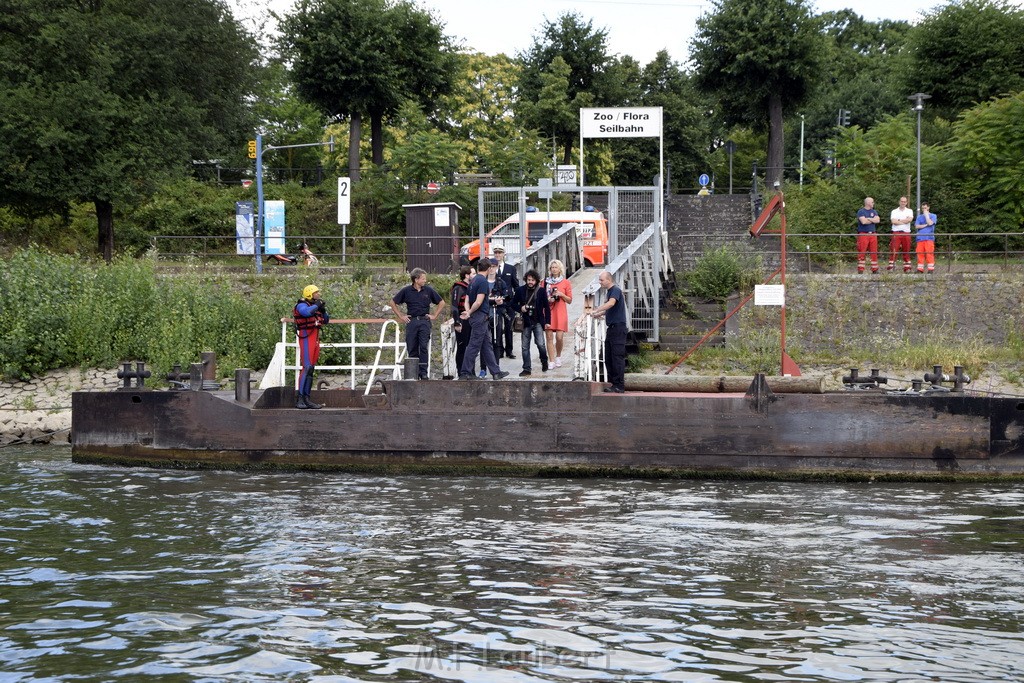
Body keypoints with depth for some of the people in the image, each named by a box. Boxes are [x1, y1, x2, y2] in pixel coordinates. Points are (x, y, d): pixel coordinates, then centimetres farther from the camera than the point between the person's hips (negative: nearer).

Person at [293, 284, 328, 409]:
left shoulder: (315, 306, 16)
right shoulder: (302, 305, -9)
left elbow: (326, 321, 21)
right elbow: (307, 312, -33)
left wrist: (323, 310, 3)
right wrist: (316, 305, -16)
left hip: (316, 339, 9)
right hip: (306, 339, -9)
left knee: (311, 369, 8)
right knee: (307, 368, -15)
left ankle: (306, 399, 10)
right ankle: (300, 399, -16)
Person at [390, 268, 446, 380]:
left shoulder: (429, 290, 4)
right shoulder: (406, 290, 1)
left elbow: (441, 303, 14)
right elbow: (393, 303, 11)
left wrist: (434, 315, 7)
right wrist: (401, 316, 6)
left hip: (424, 321, 0)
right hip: (411, 321, 0)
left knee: (424, 347, -7)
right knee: (412, 348, 2)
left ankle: (423, 372, -4)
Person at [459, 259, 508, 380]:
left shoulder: (473, 281, 14)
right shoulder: (483, 281, -14)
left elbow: (467, 299, 11)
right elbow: (478, 302, -19)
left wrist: (468, 312, -4)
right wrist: (469, 313, -7)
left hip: (476, 317, 9)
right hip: (480, 316, -9)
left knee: (487, 345, 11)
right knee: (474, 345, -5)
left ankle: (495, 372, 14)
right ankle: (465, 373, -3)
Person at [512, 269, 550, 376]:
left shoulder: (541, 291, 0)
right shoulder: (521, 291, 3)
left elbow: (546, 307, 3)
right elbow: (513, 304, 11)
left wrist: (547, 321, -1)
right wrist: (520, 308, -10)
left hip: (538, 322, -2)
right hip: (526, 322, 2)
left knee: (540, 344, -11)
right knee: (525, 347, 3)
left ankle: (544, 361, 18)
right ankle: (527, 369, 11)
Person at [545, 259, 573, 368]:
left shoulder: (565, 283, 6)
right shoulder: (546, 281, 9)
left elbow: (569, 300, 7)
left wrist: (561, 295, -9)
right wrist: (547, 299, -6)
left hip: (560, 312, -1)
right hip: (548, 311, 1)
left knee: (559, 337, -9)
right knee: (549, 337, -4)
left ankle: (558, 356, 18)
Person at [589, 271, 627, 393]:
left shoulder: (615, 290, -11)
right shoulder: (610, 291, 19)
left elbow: (611, 303, -29)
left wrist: (595, 311, -32)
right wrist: (599, 314, 16)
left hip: (618, 327, -10)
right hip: (611, 328, 10)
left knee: (617, 357, -9)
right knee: (608, 358, 9)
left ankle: (619, 386, -8)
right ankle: (614, 383, 13)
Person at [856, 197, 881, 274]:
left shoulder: (874, 212, 16)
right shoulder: (861, 212, 0)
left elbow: (877, 220, 0)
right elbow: (863, 221, -15)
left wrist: (868, 219, -6)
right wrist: (873, 220, 0)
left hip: (872, 234, 5)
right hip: (863, 234, -5)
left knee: (874, 252, 3)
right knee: (861, 252, -8)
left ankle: (875, 269, 7)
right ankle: (860, 270, -7)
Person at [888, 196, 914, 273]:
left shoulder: (909, 211, 11)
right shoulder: (894, 211, 10)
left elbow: (909, 219, -8)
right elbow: (893, 221, -7)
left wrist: (899, 220, -5)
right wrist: (904, 221, -6)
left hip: (906, 233, 1)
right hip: (896, 233, -1)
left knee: (906, 251, 4)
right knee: (894, 250, -9)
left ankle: (907, 267, 8)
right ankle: (891, 266, -11)